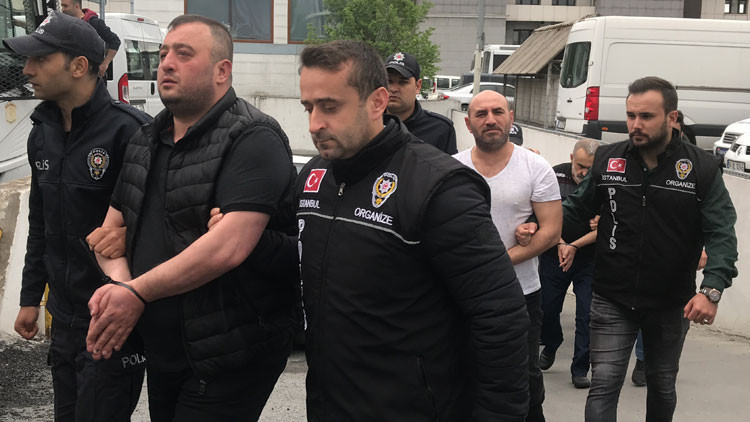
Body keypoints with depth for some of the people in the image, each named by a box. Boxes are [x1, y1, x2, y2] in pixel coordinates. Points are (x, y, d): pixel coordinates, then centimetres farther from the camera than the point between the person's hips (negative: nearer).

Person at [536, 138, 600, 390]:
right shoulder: (556, 175, -4)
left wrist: (574, 246, -17)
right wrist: (560, 244, -13)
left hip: (589, 260, -1)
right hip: (554, 255, 2)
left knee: (587, 315, -3)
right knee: (548, 309, 9)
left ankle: (580, 369, 9)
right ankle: (550, 346, 40)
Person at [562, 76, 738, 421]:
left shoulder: (702, 169, -8)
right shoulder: (606, 160, -2)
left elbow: (721, 235, -12)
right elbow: (575, 209, 5)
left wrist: (712, 290, -26)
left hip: (672, 305, 0)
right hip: (612, 301, 0)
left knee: (662, 386, 20)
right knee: (604, 383, -5)